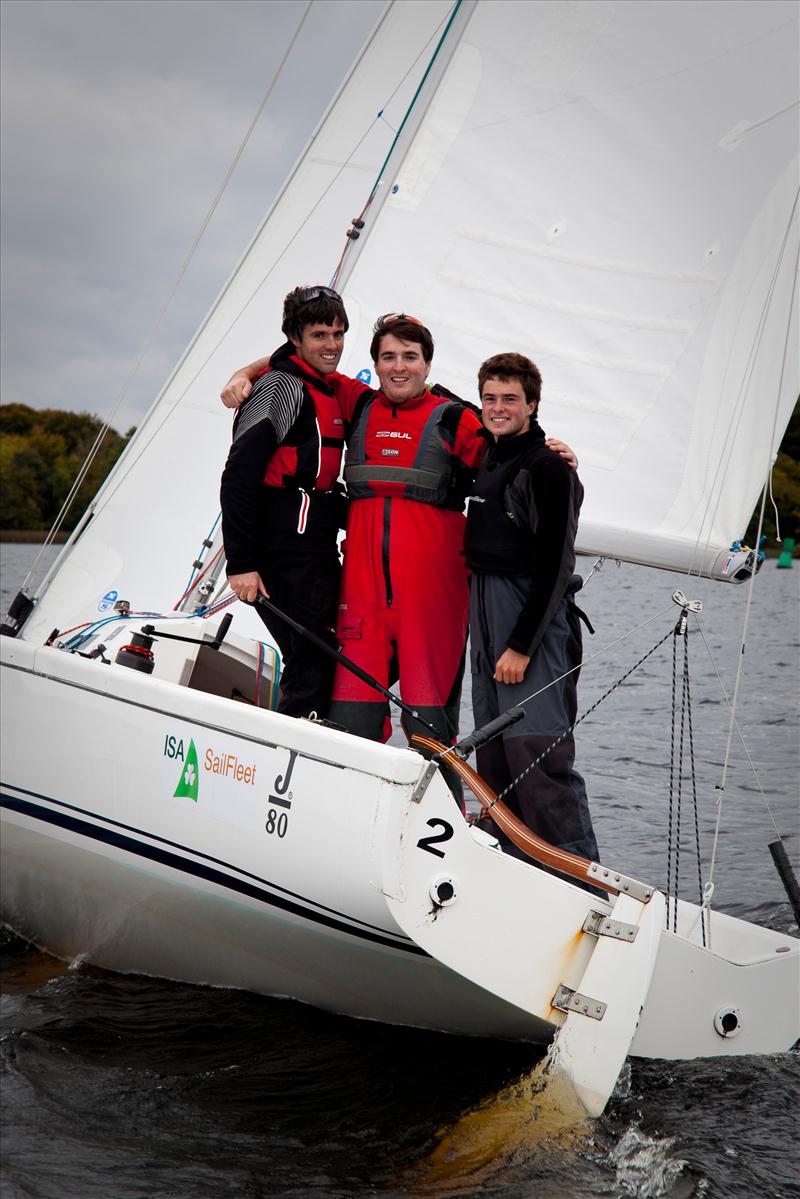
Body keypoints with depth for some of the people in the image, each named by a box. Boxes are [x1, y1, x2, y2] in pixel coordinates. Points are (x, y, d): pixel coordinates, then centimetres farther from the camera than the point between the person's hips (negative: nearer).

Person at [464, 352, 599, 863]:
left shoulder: (548, 468, -10)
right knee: (494, 757, 8)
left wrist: (521, 645, -18)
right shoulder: (489, 461, 15)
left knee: (537, 753, -14)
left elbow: (554, 567, -15)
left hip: (534, 618, -9)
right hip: (486, 611, 9)